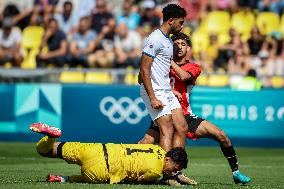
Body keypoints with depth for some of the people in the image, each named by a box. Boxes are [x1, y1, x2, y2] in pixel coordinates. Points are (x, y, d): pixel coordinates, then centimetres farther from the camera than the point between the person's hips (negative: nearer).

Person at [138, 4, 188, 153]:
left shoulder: (168, 40, 17)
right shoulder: (155, 39, -13)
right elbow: (144, 70, -17)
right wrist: (153, 98, -21)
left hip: (167, 92, 9)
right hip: (155, 92, -9)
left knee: (182, 128, 3)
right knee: (167, 130, -13)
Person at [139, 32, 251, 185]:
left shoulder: (194, 68, 7)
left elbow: (183, 76, -15)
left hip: (186, 116, 2)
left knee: (221, 136, -9)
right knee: (145, 143, -24)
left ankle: (236, 173, 3)